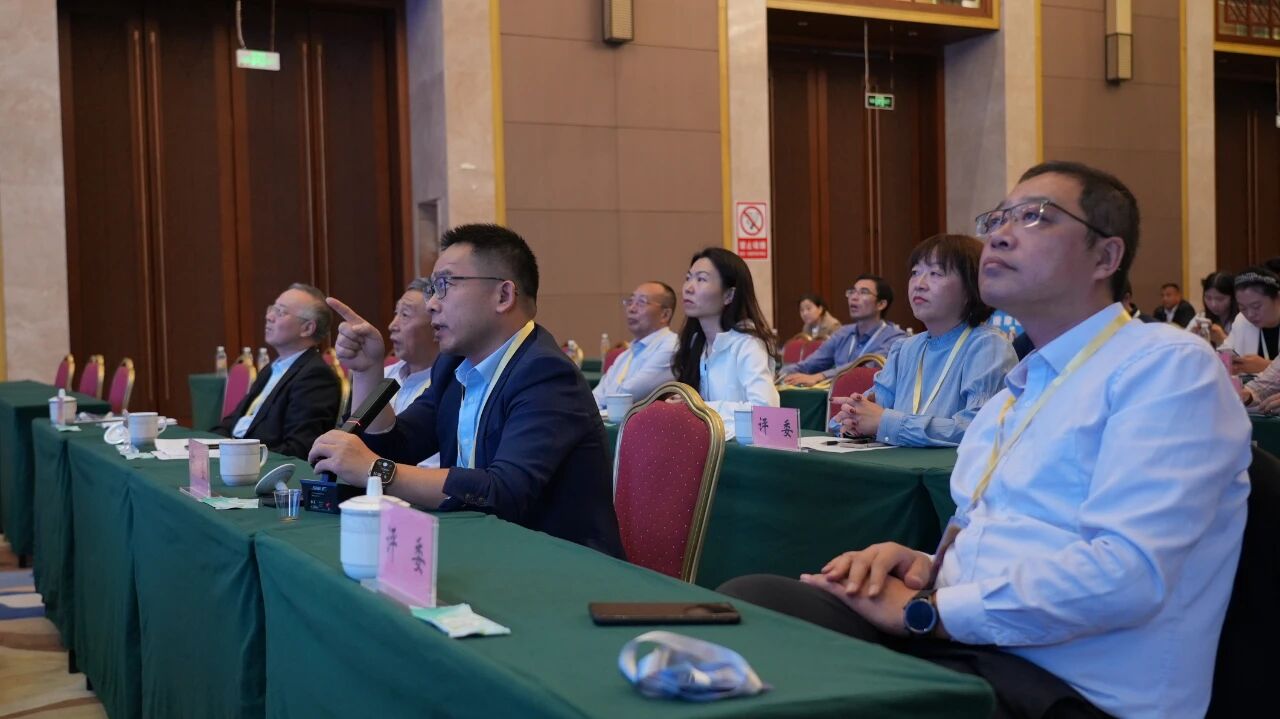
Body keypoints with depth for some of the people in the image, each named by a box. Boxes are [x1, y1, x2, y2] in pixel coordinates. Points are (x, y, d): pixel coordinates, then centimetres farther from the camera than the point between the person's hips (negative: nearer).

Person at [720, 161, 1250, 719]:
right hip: (953, 642, 8)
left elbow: (1125, 574, -20)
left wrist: (921, 609, -15)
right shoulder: (1013, 392, 21)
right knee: (750, 601, -18)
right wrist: (927, 567, 1)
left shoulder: (1169, 367, -7)